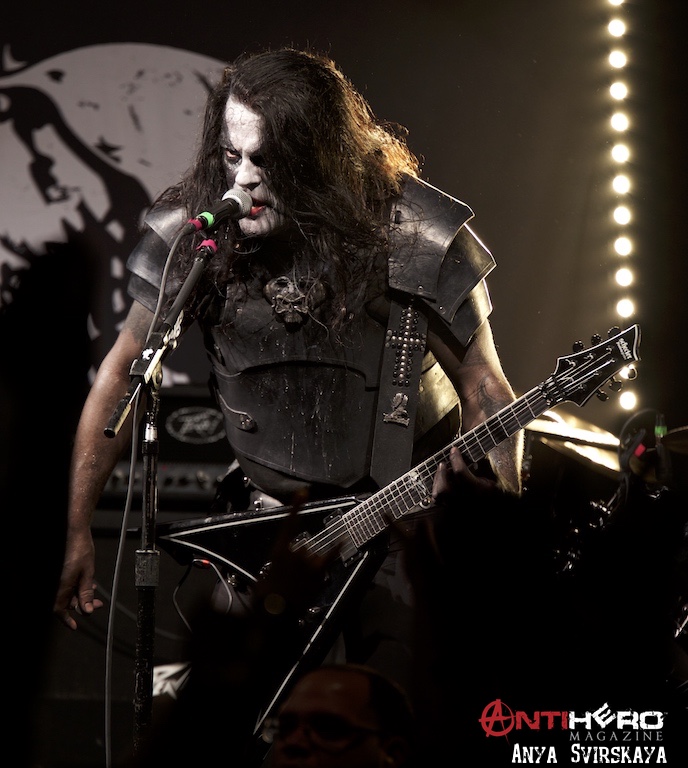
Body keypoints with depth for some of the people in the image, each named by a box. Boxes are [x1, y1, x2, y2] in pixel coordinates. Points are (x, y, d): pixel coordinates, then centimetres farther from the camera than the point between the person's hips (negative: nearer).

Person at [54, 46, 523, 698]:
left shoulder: (420, 243, -16)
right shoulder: (191, 233, -10)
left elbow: (486, 394, -6)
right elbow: (124, 371, 2)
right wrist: (77, 532, 2)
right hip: (267, 516, 2)